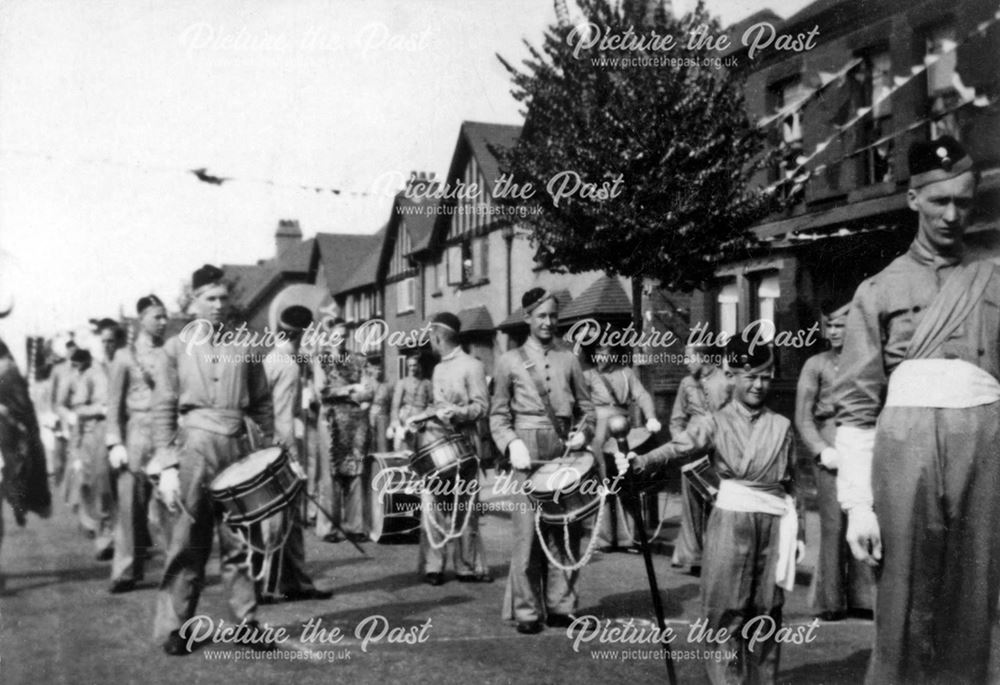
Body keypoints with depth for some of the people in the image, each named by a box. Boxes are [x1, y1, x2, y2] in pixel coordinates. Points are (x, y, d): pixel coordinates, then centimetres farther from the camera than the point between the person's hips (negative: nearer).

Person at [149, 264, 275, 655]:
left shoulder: (243, 347, 11)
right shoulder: (177, 348, 4)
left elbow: (261, 404, 14)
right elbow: (163, 410, 0)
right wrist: (166, 467, -7)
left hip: (238, 447, 2)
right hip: (195, 446, -2)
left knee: (239, 541, 4)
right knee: (188, 542, 0)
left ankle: (246, 622, 11)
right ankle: (173, 628, 9)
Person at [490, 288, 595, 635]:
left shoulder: (569, 358, 13)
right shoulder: (510, 361, 8)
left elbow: (586, 406, 15)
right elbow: (498, 414, 7)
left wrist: (583, 432, -4)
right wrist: (512, 443, -9)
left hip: (566, 450, 3)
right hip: (528, 452, -2)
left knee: (567, 531, 3)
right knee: (528, 532, -5)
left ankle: (560, 606, 13)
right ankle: (526, 611, 4)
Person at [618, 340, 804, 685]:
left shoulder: (781, 426, 10)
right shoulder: (715, 423, 0)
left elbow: (791, 482, 15)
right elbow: (679, 447, -18)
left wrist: (798, 531, 14)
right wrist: (641, 461, -36)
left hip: (773, 523, 3)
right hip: (731, 518, -3)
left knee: (767, 611, 8)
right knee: (727, 611, -2)